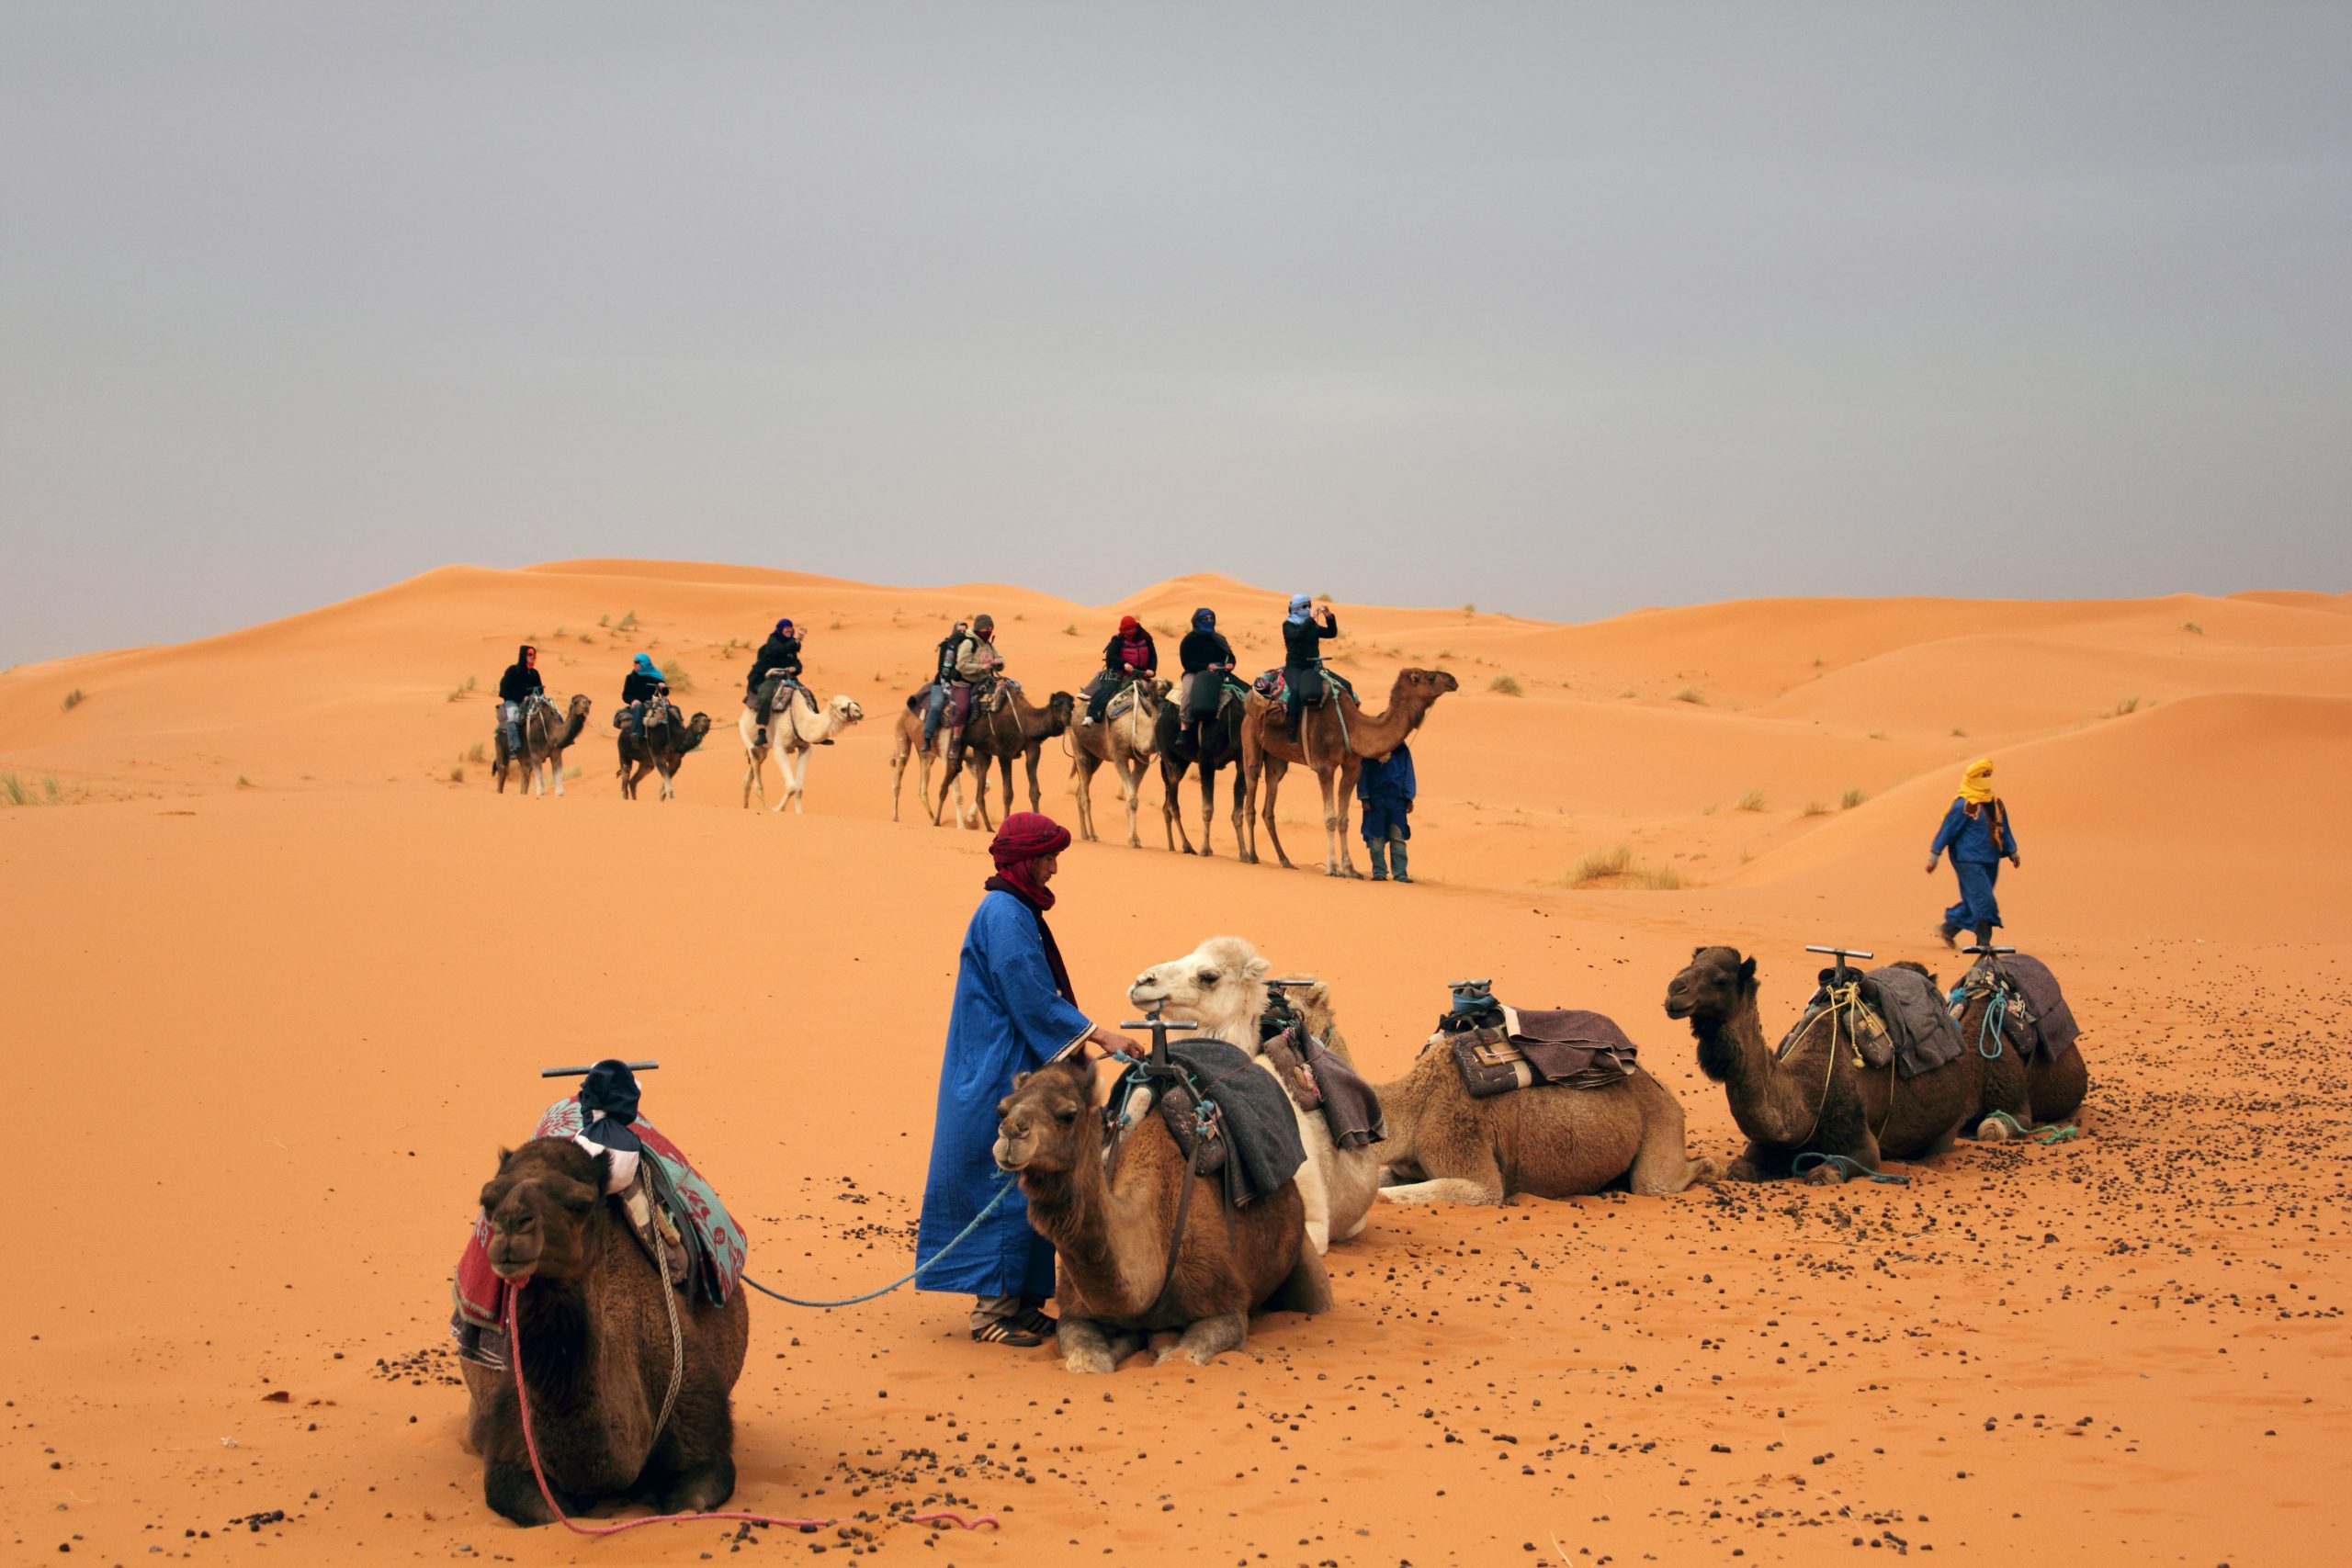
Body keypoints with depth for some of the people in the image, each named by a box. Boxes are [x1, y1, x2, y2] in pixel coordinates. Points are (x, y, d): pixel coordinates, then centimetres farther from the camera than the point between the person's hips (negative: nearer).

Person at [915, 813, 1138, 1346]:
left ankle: (1016, 1299, 14)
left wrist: (1085, 1037, 18)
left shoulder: (1016, 911, 15)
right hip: (1001, 1071, -10)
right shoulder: (1005, 916, -16)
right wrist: (1098, 1035, -16)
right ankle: (993, 1308, -3)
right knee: (1007, 1183, -7)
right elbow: (1033, 1000, -19)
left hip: (1016, 1070, 10)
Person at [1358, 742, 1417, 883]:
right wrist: (1364, 798, -4)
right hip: (1375, 801, -1)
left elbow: (1408, 772, 8)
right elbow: (1363, 773, 2)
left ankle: (1401, 873, 3)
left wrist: (1409, 798, 5)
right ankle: (1379, 871, 9)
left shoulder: (1402, 749, 3)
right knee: (1376, 837, 2)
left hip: (1397, 799, 1)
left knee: (1398, 836, 0)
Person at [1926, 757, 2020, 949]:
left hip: (1990, 861, 8)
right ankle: (1983, 943, -8)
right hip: (1969, 860, -8)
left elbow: (2004, 830, 23)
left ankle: (1949, 929, 28)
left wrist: (2012, 852, 23)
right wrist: (1934, 856, -8)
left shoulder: (1996, 804, 11)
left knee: (1973, 901, 11)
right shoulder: (1964, 805, -12)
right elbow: (1947, 829, -9)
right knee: (1983, 900, -12)